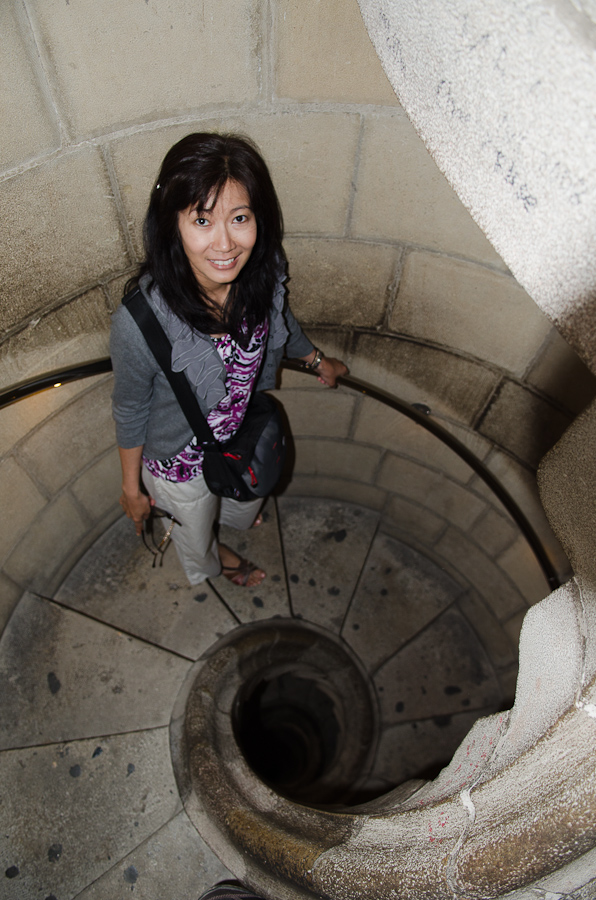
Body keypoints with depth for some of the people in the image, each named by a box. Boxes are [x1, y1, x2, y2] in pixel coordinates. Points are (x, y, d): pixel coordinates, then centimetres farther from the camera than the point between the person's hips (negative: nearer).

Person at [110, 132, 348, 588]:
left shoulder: (263, 272, -26)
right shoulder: (139, 321, -40)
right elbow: (130, 412, -21)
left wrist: (317, 360, 18)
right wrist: (131, 488, -5)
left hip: (246, 435, 4)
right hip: (183, 464, -4)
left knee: (246, 501, 39)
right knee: (197, 535, 32)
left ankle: (231, 518, 79)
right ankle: (212, 563, 71)